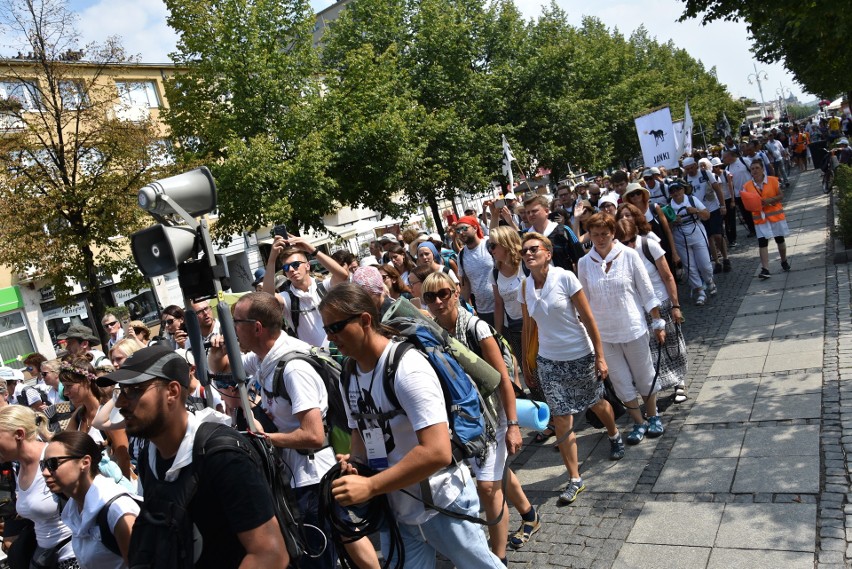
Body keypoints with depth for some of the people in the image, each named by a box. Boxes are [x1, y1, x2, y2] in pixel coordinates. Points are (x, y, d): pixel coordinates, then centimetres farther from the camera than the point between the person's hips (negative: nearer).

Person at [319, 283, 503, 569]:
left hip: (442, 504, -6)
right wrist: (354, 462, -8)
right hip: (394, 507, 7)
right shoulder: (349, 376, 0)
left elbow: (438, 452, -32)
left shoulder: (407, 368, -25)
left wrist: (369, 486, -30)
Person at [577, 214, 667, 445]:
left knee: (644, 375, 13)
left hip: (632, 328, -1)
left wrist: (658, 322, -1)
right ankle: (638, 423, 26)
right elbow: (584, 300, 5)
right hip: (603, 332, 2)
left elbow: (647, 291, -4)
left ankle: (653, 417, 35)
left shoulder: (629, 255, -9)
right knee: (621, 380, 9)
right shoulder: (585, 263, -3)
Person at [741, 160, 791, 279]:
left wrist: (770, 200, -20)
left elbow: (781, 196, -3)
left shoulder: (773, 180, -5)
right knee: (762, 243, -8)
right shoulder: (747, 186, -2)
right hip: (760, 218, 0)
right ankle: (765, 269, -10)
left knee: (780, 240, 13)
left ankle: (784, 261, 37)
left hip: (775, 215, 0)